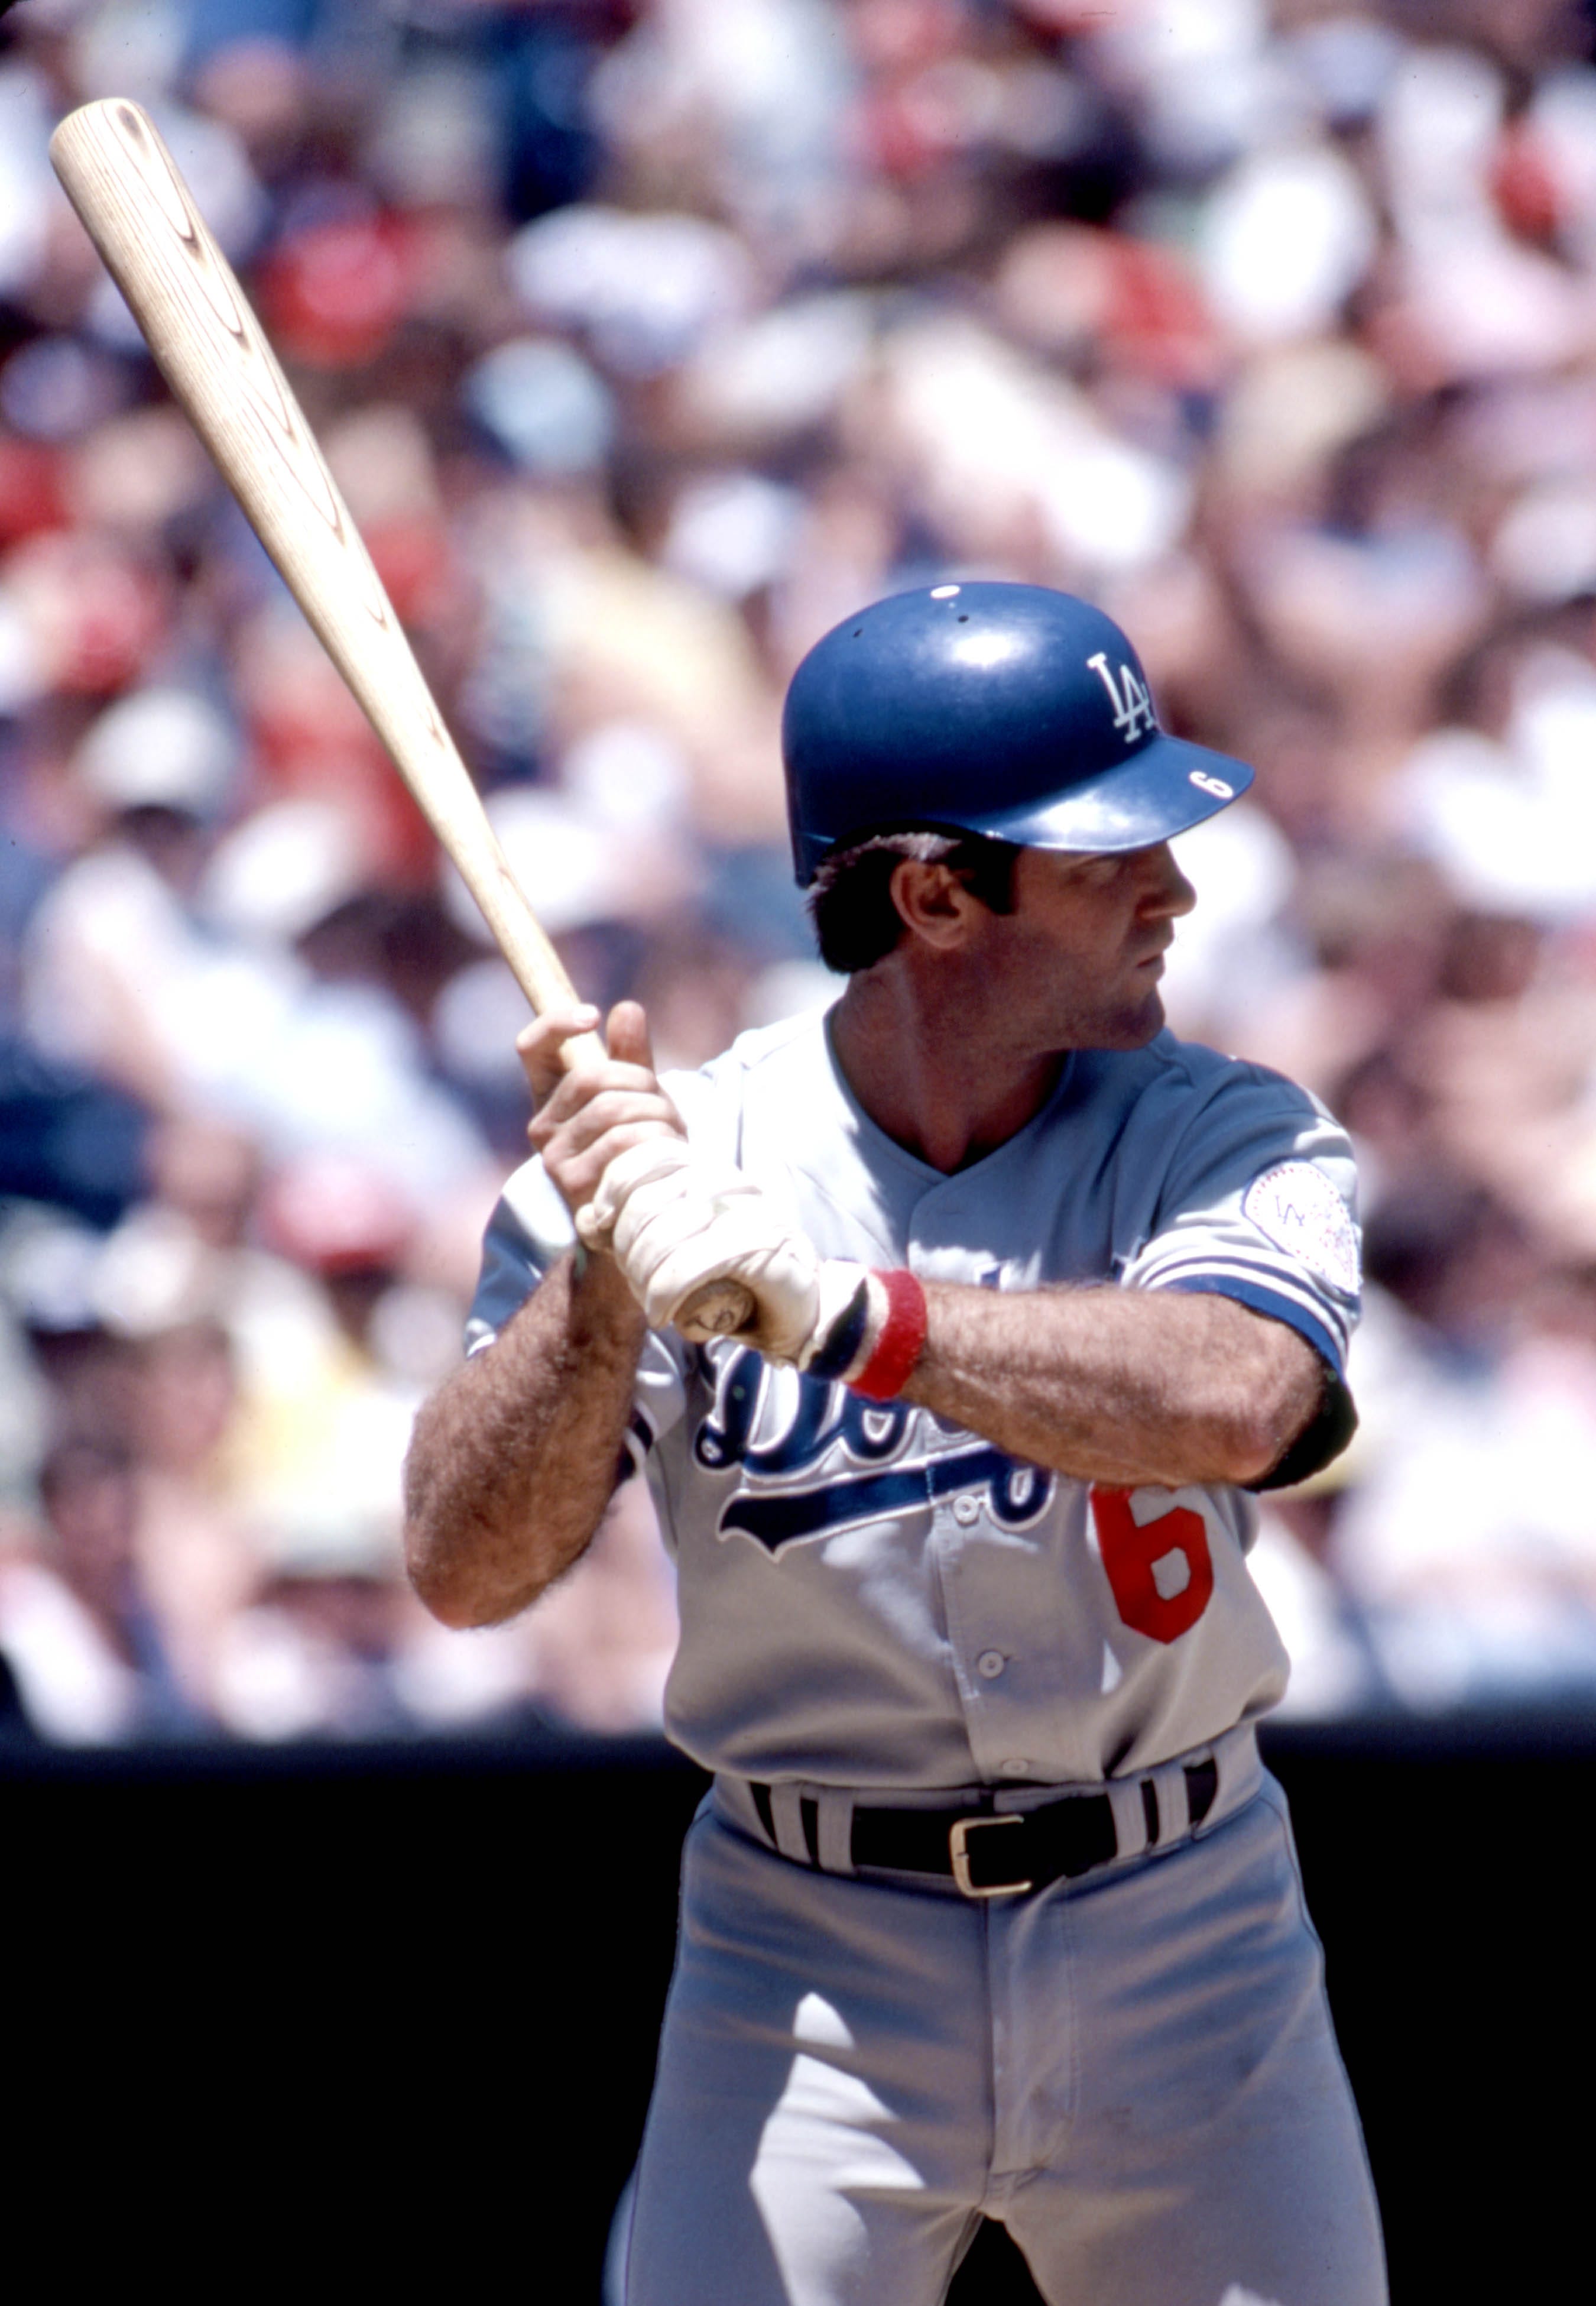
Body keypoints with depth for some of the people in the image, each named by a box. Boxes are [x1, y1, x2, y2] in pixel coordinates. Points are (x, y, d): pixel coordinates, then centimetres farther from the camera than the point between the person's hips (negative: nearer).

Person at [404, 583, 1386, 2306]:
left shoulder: (1227, 1141, -5)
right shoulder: (676, 1157, -6)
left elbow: (1227, 1404, -28)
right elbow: (465, 1570, -13)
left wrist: (832, 1305, -37)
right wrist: (601, 1283, -29)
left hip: (1186, 1951, 1)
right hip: (809, 1969, -1)